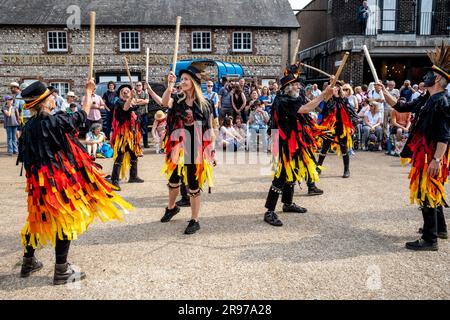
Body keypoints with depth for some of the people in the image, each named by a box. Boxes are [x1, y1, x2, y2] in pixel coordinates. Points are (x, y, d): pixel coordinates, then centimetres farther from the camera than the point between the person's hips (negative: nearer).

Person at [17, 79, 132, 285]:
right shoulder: (55, 121, -15)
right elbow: (82, 115, 0)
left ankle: (28, 262, 36)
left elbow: (26, 157, 9)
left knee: (39, 220, 21)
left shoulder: (29, 127, 4)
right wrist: (89, 92, 13)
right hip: (60, 179, -7)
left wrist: (36, 174, 20)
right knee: (65, 221, 3)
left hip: (38, 181, 7)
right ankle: (61, 272, 10)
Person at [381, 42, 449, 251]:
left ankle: (430, 240, 2)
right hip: (423, 153, 9)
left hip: (432, 155, -9)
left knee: (426, 193, -5)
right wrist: (384, 92, 12)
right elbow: (401, 107, 20)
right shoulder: (426, 99, 9)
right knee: (432, 192, 20)